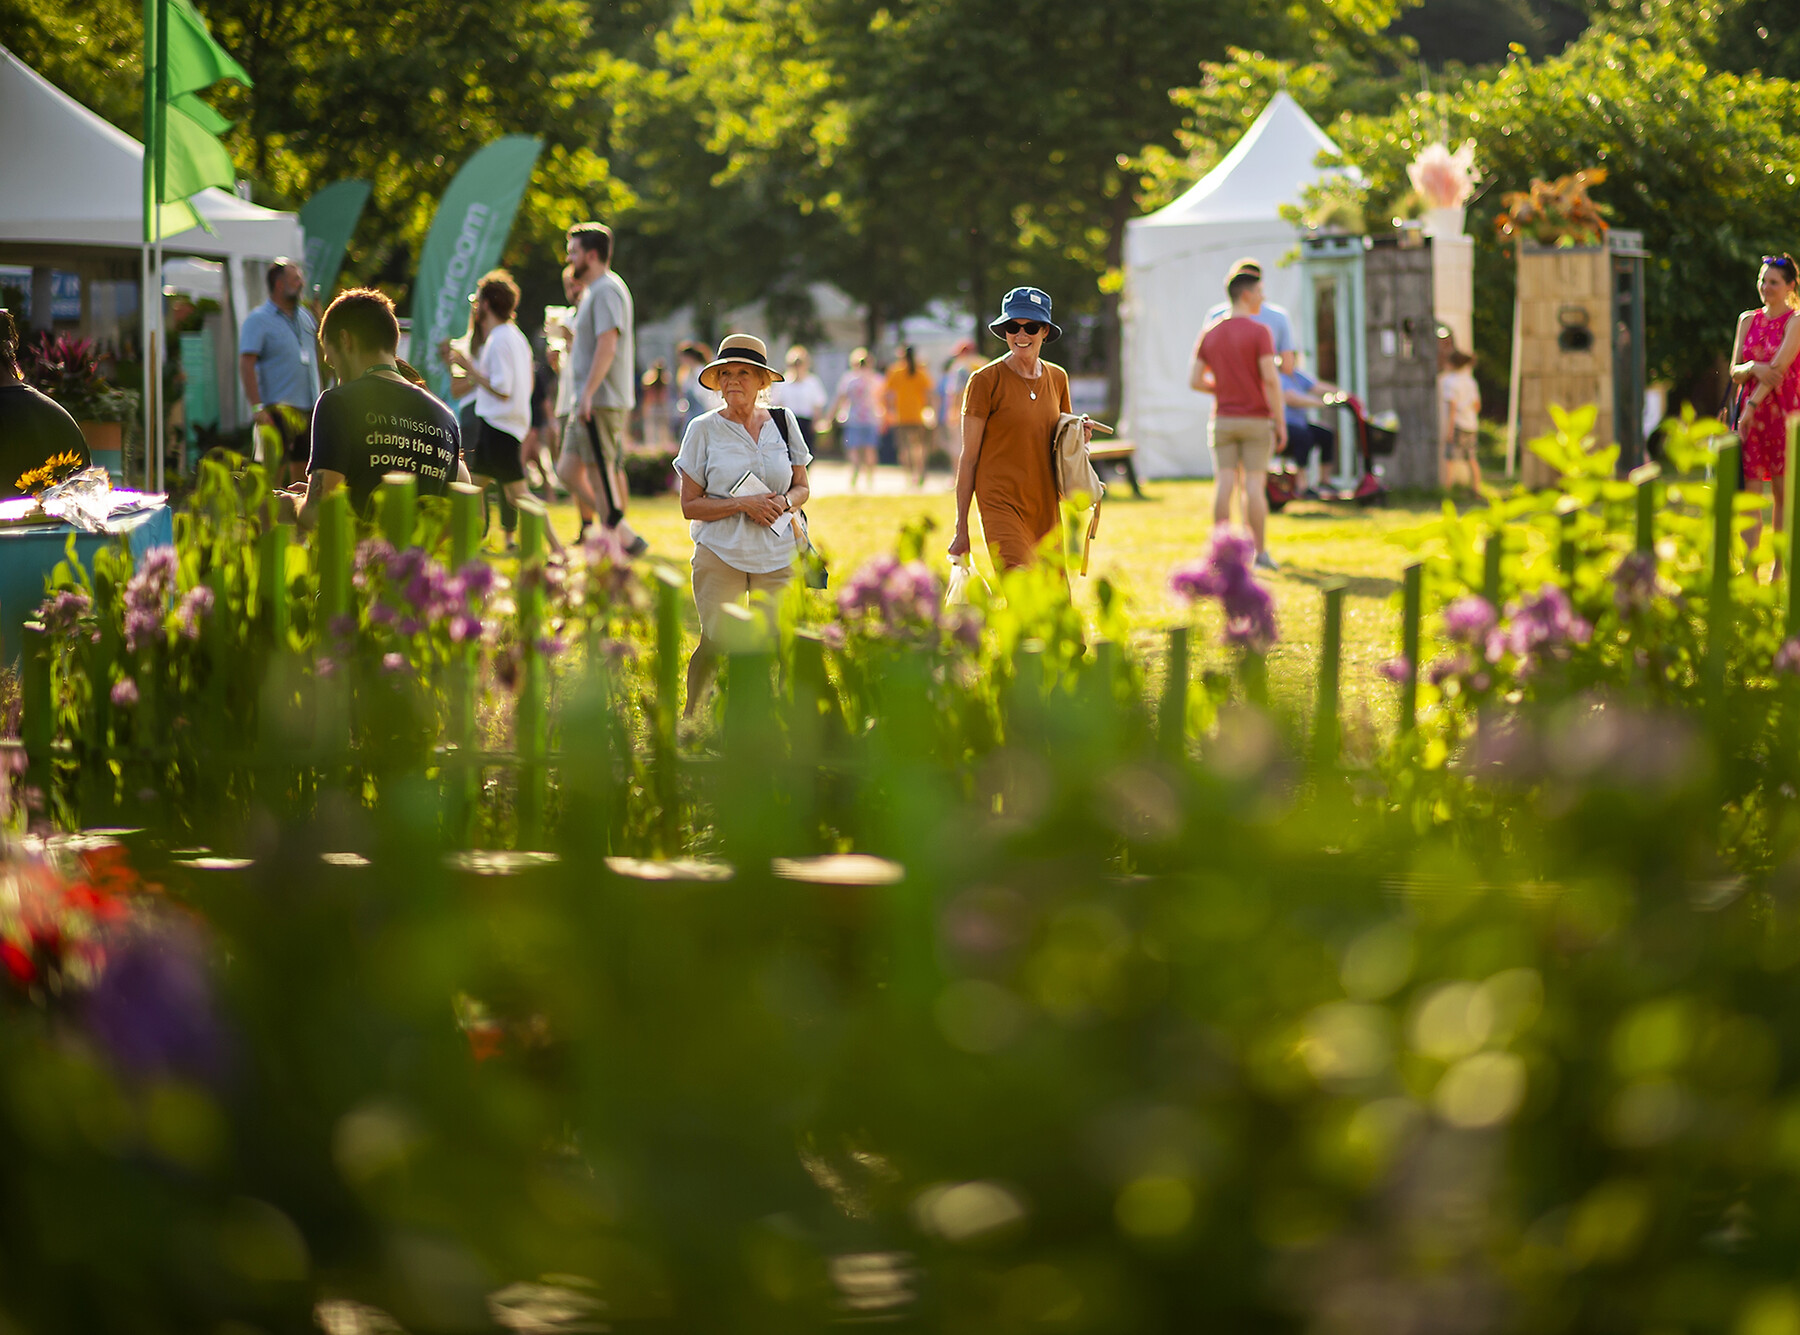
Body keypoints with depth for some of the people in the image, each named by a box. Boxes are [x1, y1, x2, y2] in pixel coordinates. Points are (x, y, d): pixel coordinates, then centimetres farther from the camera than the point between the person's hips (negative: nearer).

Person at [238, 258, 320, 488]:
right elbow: (246, 364, -13)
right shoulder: (257, 320, -4)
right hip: (277, 409, -6)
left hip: (310, 409, 7)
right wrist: (257, 407, -20)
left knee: (302, 477, 8)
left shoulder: (306, 317, 16)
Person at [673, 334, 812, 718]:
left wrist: (784, 503, -8)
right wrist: (742, 504, -15)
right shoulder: (704, 429, -1)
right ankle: (690, 715, 15)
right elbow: (690, 505, -3)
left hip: (777, 556, 2)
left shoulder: (782, 422, 7)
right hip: (720, 554, -2)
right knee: (715, 643, -7)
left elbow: (802, 487, 15)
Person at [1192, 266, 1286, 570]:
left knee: (1224, 484, 2)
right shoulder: (1259, 332, -12)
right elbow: (1271, 378, -17)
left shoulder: (1209, 333, 4)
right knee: (1254, 485, -1)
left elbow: (1195, 380, 4)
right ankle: (1260, 552, 2)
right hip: (1256, 420, -4)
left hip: (1223, 418, 4)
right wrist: (1281, 422, -12)